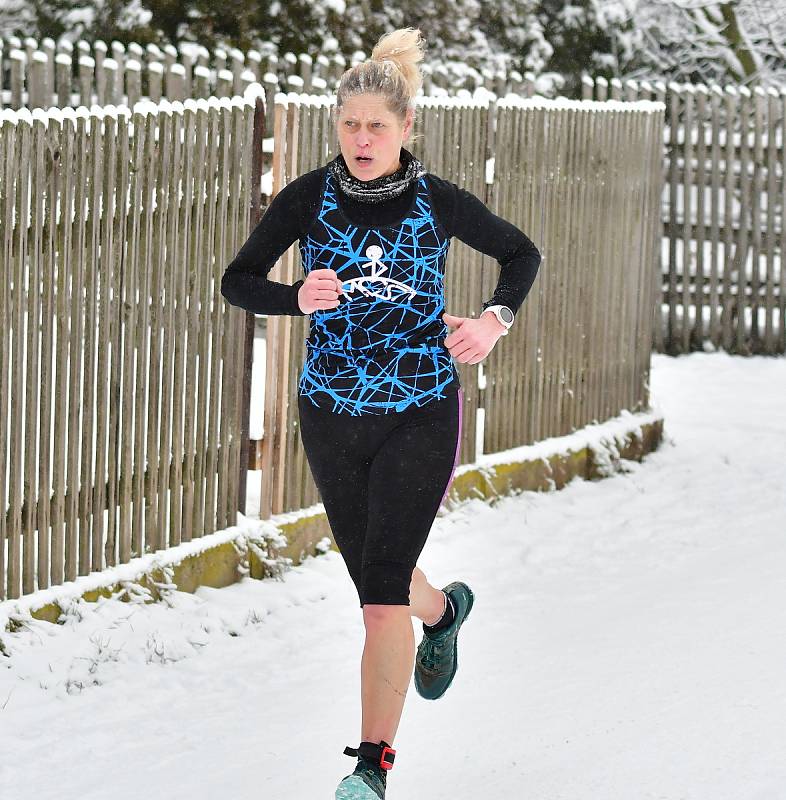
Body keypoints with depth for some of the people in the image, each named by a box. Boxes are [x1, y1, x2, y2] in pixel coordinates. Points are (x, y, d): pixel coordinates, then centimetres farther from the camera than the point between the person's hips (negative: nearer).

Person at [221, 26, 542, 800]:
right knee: (376, 582, 17)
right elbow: (237, 281, 1)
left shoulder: (437, 202, -6)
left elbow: (522, 254, 11)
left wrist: (495, 318, -7)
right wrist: (299, 297, -19)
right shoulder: (309, 198, -5)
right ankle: (443, 608, 54)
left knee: (383, 589, -13)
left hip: (421, 415, -3)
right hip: (331, 416, 3)